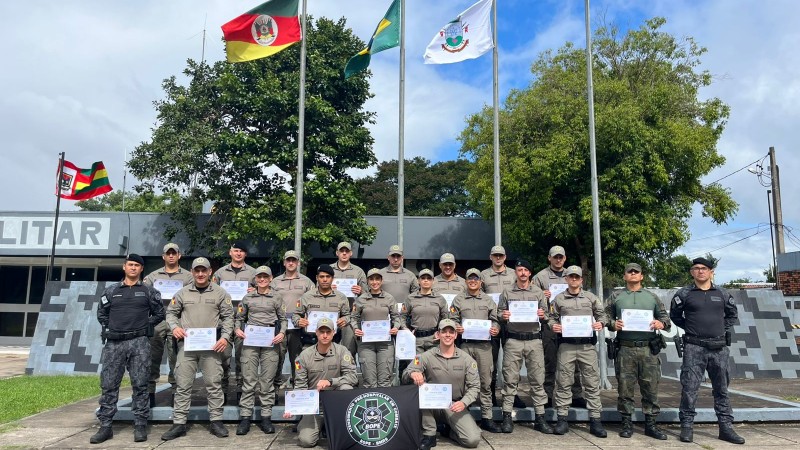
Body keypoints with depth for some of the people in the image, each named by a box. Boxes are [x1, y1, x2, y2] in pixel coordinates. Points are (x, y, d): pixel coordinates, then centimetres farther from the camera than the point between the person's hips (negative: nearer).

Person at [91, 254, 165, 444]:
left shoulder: (148, 291, 7)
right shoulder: (111, 291, 11)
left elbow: (159, 314, 11)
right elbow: (101, 313, 19)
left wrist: (145, 327, 3)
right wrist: (108, 329, 7)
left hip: (139, 343, -2)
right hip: (114, 343, 2)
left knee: (139, 385, 0)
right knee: (109, 385, 3)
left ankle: (140, 426, 6)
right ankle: (105, 426, 11)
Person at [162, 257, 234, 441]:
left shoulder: (220, 293, 4)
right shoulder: (182, 293, 10)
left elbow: (228, 316, 3)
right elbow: (171, 312, 16)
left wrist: (225, 337, -10)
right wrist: (174, 327, -4)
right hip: (186, 344, 2)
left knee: (214, 384, 2)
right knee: (183, 385, 4)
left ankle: (216, 421, 10)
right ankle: (179, 424, 12)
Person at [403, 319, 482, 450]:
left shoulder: (467, 359, -2)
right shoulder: (427, 357, -5)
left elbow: (474, 386, -2)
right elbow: (405, 375, -11)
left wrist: (464, 402, -21)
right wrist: (413, 373, -36)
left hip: (455, 406, 0)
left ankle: (450, 430, 16)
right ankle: (429, 435, -13)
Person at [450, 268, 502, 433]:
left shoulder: (488, 300, 13)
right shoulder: (458, 300, 10)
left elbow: (494, 320, 11)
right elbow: (453, 319, 7)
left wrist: (495, 329, -9)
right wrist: (456, 328, -12)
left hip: (484, 344, 1)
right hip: (465, 344, -1)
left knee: (485, 382, 3)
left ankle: (486, 418, 10)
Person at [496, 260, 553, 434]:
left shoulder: (538, 292, 11)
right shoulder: (507, 293, 9)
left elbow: (545, 315, 11)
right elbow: (500, 315, 9)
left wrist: (542, 315, -10)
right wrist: (503, 316, -12)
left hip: (534, 340, 1)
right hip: (513, 340, -1)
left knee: (537, 379, 3)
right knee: (510, 379, 0)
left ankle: (540, 418, 10)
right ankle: (507, 417, 7)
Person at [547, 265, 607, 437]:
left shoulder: (591, 297, 12)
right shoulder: (558, 299, 10)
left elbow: (602, 314, 14)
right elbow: (552, 318, 12)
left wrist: (601, 323, -7)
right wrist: (553, 325, -9)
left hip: (587, 345, 1)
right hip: (566, 345, 0)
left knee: (592, 382, 1)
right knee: (564, 383, 2)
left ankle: (595, 420, 8)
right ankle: (562, 419, 9)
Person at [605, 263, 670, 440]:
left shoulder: (652, 297, 13)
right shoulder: (616, 296, 10)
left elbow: (665, 317, 12)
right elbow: (606, 317, 9)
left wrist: (661, 323, -9)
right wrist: (613, 324, -11)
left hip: (649, 349, 1)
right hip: (625, 349, -1)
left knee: (650, 387, 4)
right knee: (625, 387, 2)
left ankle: (650, 424, 15)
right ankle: (627, 423, 13)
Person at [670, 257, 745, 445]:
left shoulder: (722, 294, 9)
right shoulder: (684, 294, 1)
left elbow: (732, 315, 23)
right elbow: (675, 315, 13)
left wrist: (724, 329, 11)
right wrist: (689, 328, 5)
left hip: (719, 348, 3)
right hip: (694, 347, -3)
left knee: (721, 388, 9)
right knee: (689, 388, -3)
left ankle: (726, 427, 18)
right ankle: (686, 426, 5)